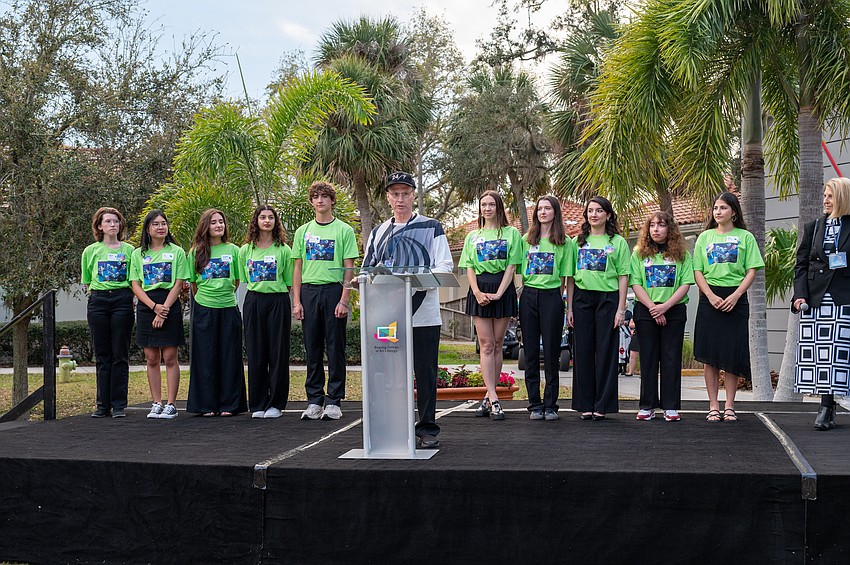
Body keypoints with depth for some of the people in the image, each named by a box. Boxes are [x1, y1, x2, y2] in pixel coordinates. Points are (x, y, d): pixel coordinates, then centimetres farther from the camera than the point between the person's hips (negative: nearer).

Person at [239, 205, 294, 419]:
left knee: (278, 353, 0)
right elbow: (242, 280, 12)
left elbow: (289, 282, 6)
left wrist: (285, 301, -3)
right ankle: (258, 404, 11)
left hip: (278, 301, -2)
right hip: (253, 301, 2)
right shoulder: (245, 251, 10)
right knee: (255, 353, 3)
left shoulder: (283, 250, 5)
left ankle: (276, 404, 8)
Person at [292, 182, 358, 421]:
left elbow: (349, 268, -1)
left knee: (335, 347, 0)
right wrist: (296, 300, 3)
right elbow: (298, 268, 12)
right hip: (309, 291, 3)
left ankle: (334, 401, 6)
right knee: (312, 348, 6)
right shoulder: (303, 231, 13)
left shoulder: (344, 230, 3)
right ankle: (314, 400, 13)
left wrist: (344, 300, -11)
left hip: (334, 290, -3)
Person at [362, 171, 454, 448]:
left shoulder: (431, 227, 6)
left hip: (424, 314, -3)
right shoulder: (378, 233, 17)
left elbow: (445, 267, -2)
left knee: (425, 372, 1)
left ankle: (427, 428, 10)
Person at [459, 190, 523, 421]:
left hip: (503, 289, -1)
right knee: (486, 344, -5)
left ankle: (488, 397, 7)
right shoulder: (472, 237, 16)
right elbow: (469, 268, 9)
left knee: (497, 344, 1)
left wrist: (498, 293, -13)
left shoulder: (511, 233, 8)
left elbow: (512, 266, -1)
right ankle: (493, 400, -10)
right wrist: (477, 292, -9)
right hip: (479, 289, 1)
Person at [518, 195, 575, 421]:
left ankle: (550, 404, 6)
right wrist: (522, 292, 3)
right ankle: (535, 404, 9)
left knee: (551, 353, -1)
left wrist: (557, 299, -3)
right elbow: (519, 270, 13)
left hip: (551, 297, -3)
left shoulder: (565, 242, 5)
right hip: (528, 297, 3)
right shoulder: (526, 239, 13)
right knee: (531, 353, 3)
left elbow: (564, 277, 3)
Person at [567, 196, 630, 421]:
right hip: (582, 298, 2)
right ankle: (585, 404, 9)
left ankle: (603, 405, 5)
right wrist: (569, 307, 5)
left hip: (608, 298, -2)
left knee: (606, 351, -1)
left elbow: (623, 277, 1)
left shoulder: (618, 242, 6)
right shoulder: (578, 241, 13)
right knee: (583, 351, 3)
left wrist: (621, 309, -6)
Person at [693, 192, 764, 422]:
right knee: (710, 355, 0)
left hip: (736, 299, -1)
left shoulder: (745, 237, 7)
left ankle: (729, 407, 5)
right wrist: (711, 296, -9)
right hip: (710, 298, 1)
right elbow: (697, 272, 6)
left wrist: (735, 296, -13)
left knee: (732, 355, -2)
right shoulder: (705, 237, 12)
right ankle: (713, 406, 5)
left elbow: (751, 271, 1)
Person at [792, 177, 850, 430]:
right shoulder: (813, 227, 13)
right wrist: (800, 295, -3)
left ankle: (826, 409, -2)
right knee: (816, 353, 0)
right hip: (815, 300, 3)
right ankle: (826, 409, 6)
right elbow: (801, 265, 8)